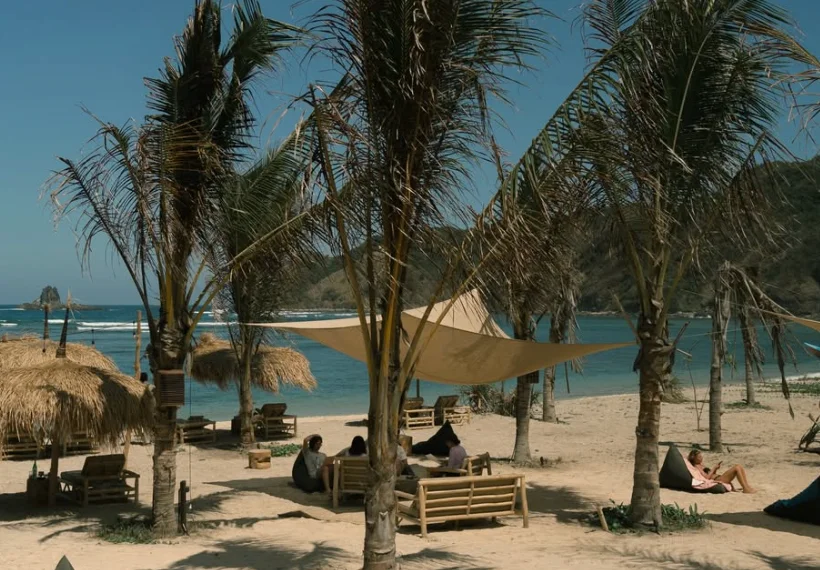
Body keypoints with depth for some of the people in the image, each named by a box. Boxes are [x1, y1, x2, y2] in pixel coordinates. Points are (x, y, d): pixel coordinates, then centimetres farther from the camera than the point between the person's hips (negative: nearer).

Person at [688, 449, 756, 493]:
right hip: (716, 480, -10)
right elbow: (707, 477, -14)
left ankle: (748, 486, -9)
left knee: (740, 467, -1)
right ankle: (746, 489, -22)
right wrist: (714, 468, -6)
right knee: (737, 468, -20)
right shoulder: (696, 467, -4)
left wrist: (715, 469, 10)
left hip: (719, 477, 10)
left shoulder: (701, 465, 25)